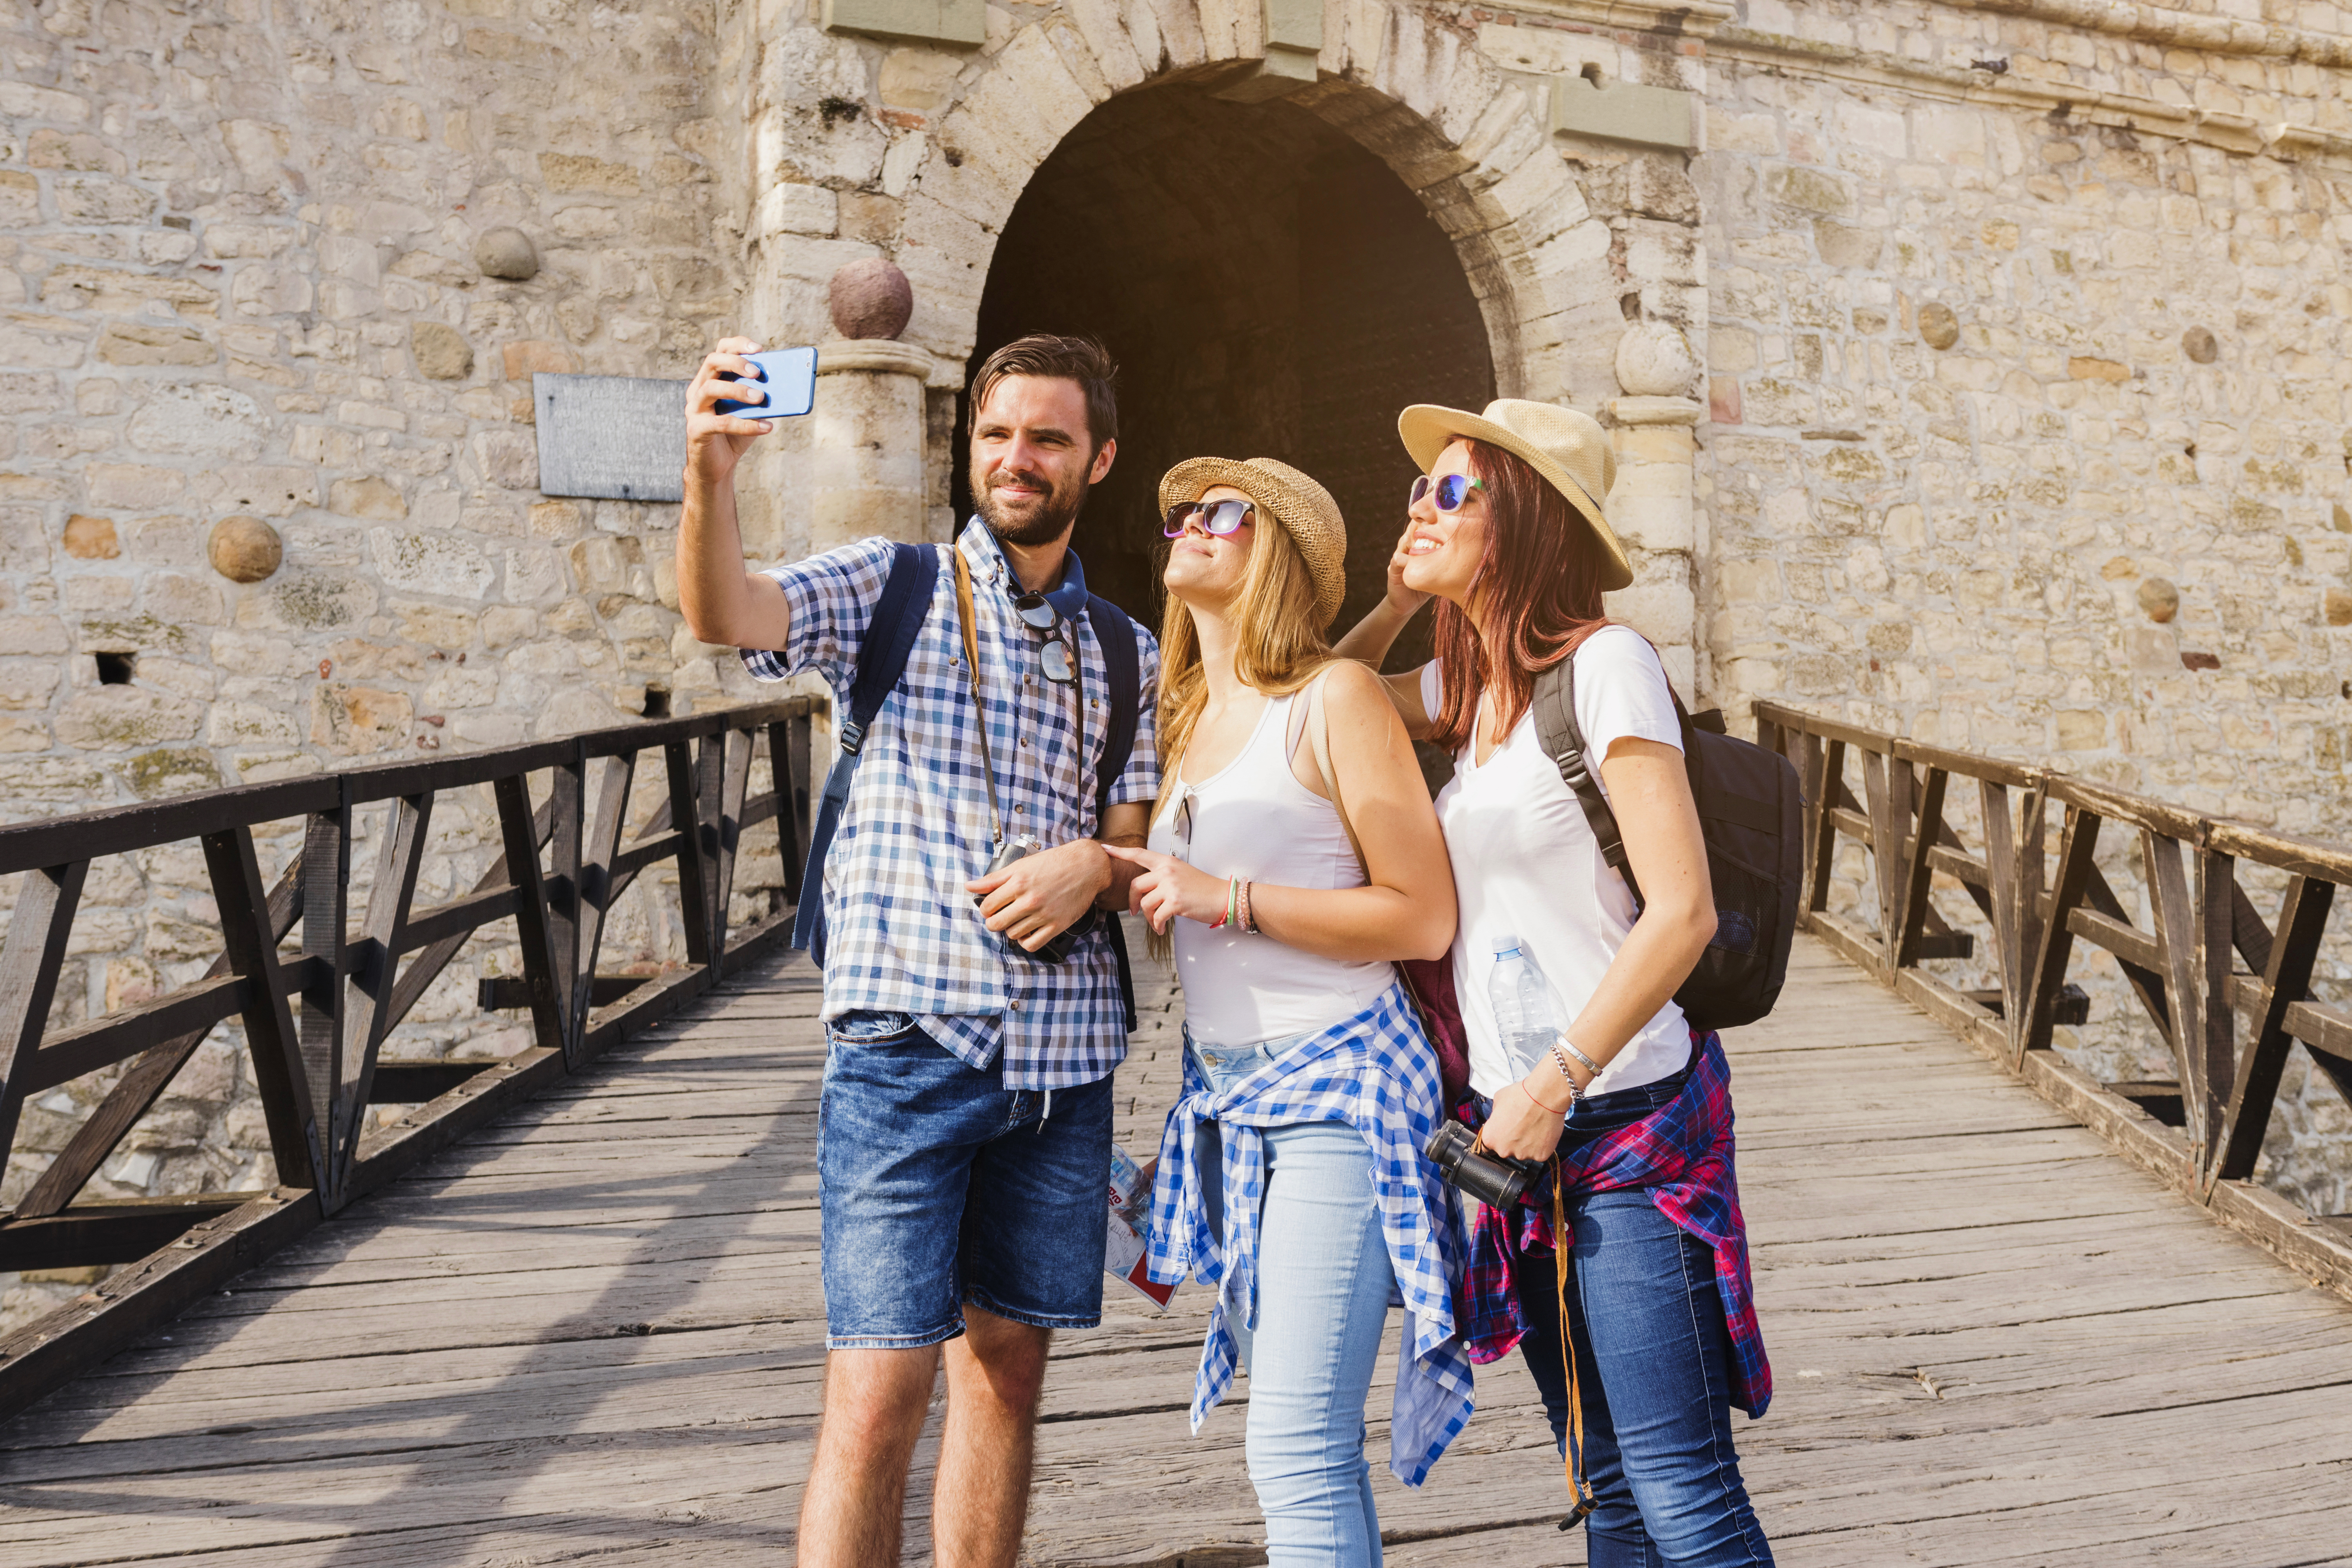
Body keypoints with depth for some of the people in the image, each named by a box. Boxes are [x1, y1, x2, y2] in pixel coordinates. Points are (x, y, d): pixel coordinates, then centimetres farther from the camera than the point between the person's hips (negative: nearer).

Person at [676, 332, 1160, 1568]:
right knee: (877, 1394, -6)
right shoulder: (889, 592, 3)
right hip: (906, 1045, -4)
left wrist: (1096, 866, -11)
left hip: (1062, 1050, 4)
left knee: (1006, 1370, 14)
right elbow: (722, 614, -16)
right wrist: (711, 472, -35)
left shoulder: (1127, 656, 13)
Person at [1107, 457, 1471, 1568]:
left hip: (1335, 1086, -7)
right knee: (1298, 1442, 14)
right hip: (1223, 1096, 8)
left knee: (1298, 1452, -9)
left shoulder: (1334, 698, -8)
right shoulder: (1186, 717, 14)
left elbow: (1423, 919, -13)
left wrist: (1224, 899, -16)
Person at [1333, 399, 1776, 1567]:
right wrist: (1398, 601, 10)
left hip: (1626, 1127, -7)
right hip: (1515, 1124, 8)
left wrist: (1556, 1085, -19)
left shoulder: (1604, 663, -13)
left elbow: (1682, 913, -18)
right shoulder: (1468, 681, 9)